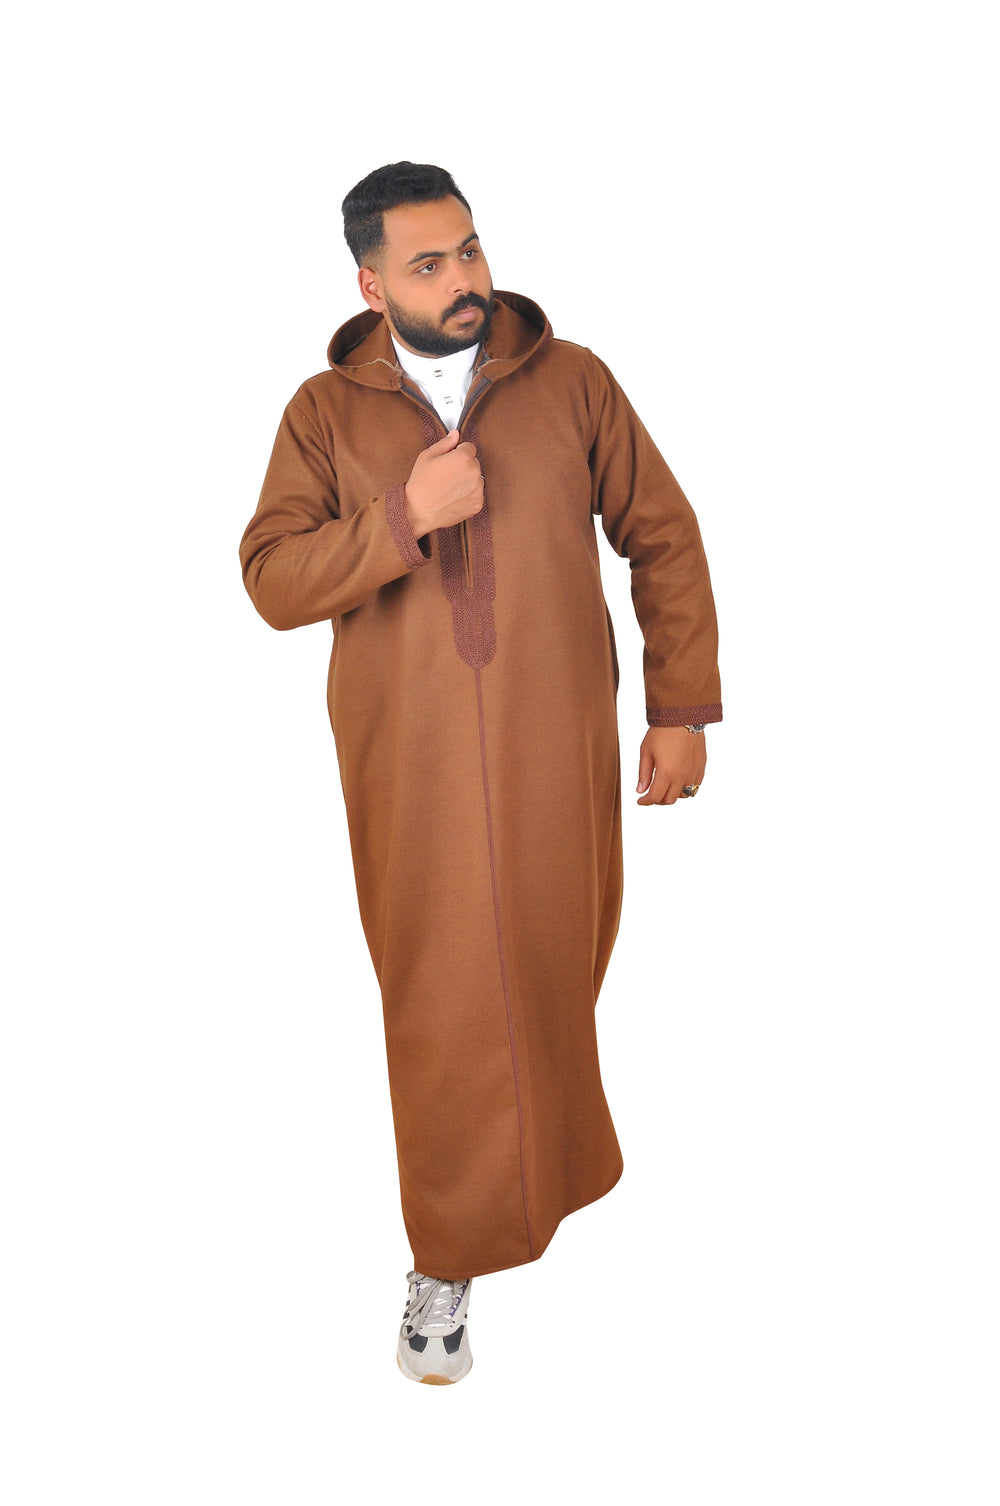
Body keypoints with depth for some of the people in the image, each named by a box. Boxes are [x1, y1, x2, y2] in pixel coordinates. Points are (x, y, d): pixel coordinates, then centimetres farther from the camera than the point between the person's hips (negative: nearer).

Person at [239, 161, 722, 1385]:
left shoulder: (573, 382, 1)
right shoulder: (326, 413, 1)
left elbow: (664, 539, 4)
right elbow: (271, 582, -6)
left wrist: (682, 707, 0)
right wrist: (406, 518, -19)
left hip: (556, 751, 1)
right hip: (409, 768, 0)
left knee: (555, 969, 14)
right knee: (440, 1003, 5)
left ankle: (551, 1165, 43)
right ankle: (449, 1256, 22)